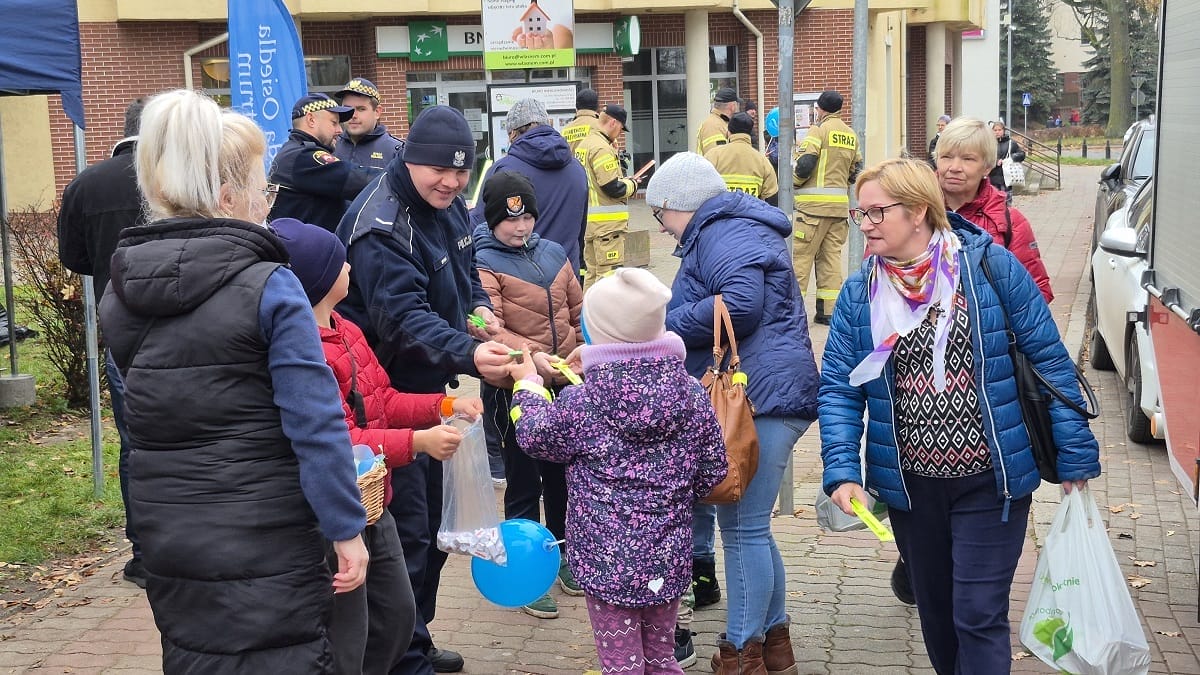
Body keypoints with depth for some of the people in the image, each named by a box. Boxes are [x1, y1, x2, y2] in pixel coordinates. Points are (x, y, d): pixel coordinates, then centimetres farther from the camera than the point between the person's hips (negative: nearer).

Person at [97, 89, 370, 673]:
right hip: (265, 539, -6)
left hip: (164, 535, 6)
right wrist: (347, 531, -11)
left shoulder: (119, 289, 4)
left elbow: (138, 405, 12)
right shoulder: (269, 287, -15)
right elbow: (315, 423, -18)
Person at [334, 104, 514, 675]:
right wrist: (468, 355, -48)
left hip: (432, 389, 9)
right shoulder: (380, 225, -24)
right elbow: (404, 317, -34)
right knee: (406, 532, -3)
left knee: (432, 525, 18)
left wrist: (480, 307, -1)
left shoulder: (448, 206, 4)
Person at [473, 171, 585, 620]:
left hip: (564, 386, 6)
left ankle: (564, 557, 37)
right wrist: (536, 360, -35)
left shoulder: (553, 253, 7)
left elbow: (579, 310, 15)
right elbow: (490, 332, -24)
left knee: (563, 474, 19)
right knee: (524, 483, 4)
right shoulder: (482, 264, -12)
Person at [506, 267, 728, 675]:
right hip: (668, 560, 4)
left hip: (608, 562, -4)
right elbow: (712, 474, 3)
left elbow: (534, 436, 4)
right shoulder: (692, 395, -6)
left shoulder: (580, 404, -16)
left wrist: (528, 383, 20)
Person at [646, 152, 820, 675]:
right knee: (749, 527, 17)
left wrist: (662, 324, -14)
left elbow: (740, 304, -24)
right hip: (764, 396, 11)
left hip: (759, 397, -11)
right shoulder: (733, 229, 24)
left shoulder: (724, 233, -9)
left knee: (742, 530, -4)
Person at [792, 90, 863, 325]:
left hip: (814, 202, -6)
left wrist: (795, 182, 4)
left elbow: (803, 165, -13)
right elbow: (855, 171, 15)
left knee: (801, 254, -2)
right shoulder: (851, 135, 13)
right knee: (831, 254, 9)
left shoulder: (818, 130, -6)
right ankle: (829, 310, 7)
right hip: (840, 204, 6)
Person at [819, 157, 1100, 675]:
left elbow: (1049, 360, -7)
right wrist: (842, 471, -16)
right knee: (935, 609, 19)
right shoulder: (859, 294, -1)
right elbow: (838, 389, -2)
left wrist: (1075, 457, -7)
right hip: (909, 485, 4)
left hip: (991, 481, -4)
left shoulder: (990, 266, -10)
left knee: (979, 615, -3)